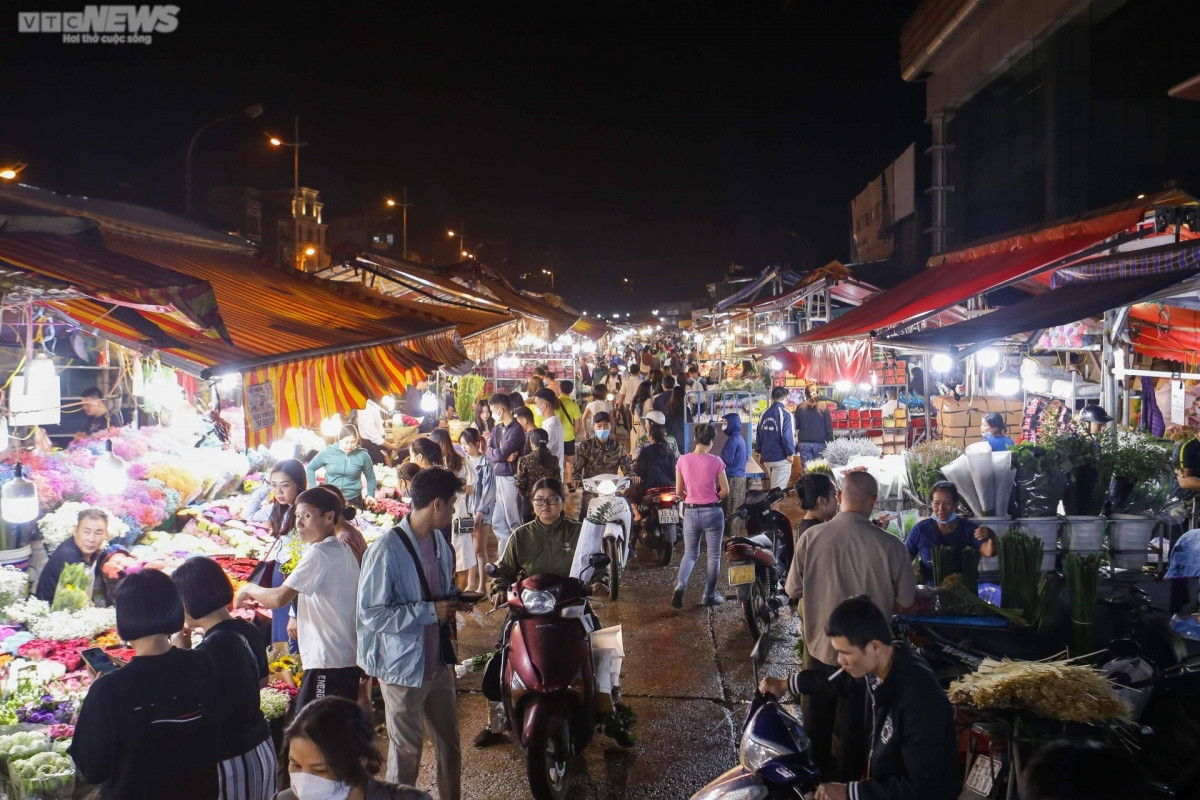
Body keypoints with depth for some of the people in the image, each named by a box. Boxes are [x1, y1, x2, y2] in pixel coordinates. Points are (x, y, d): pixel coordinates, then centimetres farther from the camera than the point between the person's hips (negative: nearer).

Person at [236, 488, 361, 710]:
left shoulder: (319, 554, -15)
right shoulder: (344, 550, 13)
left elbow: (279, 598, -19)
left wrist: (248, 589, -4)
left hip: (327, 663, -10)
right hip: (348, 659, 10)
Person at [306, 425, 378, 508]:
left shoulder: (362, 455, -3)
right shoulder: (327, 452, -3)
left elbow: (371, 478, 10)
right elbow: (310, 468, 10)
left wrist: (370, 496, -1)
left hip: (354, 500, 0)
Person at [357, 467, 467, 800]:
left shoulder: (439, 542, 3)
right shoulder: (386, 550, -22)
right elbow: (371, 615, -24)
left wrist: (457, 599, -4)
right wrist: (429, 611, -24)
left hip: (438, 661, 7)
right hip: (403, 667, -7)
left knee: (450, 744, 19)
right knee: (407, 752, 9)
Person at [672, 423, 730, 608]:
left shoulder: (682, 461, -4)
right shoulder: (715, 462, -11)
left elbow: (679, 491, 3)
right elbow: (725, 490, -5)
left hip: (690, 512, 3)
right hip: (712, 512, -3)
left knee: (690, 554, 16)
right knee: (713, 555, 13)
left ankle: (680, 584, -9)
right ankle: (709, 595, 18)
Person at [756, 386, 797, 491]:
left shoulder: (764, 415, 6)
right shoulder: (785, 415, -14)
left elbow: (758, 436, 11)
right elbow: (787, 436, -19)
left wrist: (760, 453, 19)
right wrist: (790, 453, -8)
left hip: (767, 458, 7)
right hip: (781, 458, -7)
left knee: (775, 487, 20)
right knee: (778, 489, -3)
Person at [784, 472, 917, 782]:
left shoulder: (810, 537, -19)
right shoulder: (890, 545, -23)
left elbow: (793, 591, -7)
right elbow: (907, 600, -11)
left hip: (819, 645, 2)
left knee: (818, 720, 25)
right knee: (855, 723, 21)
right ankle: (847, 781, 40)